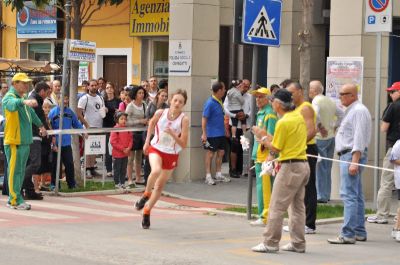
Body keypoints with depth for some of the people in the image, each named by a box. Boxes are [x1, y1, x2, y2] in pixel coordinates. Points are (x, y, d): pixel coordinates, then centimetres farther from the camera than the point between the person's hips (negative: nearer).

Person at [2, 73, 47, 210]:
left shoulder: (23, 98, 21)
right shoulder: (9, 97, -8)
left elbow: (31, 112, 39)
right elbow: (13, 104, -35)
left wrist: (40, 125, 52)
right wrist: (25, 102, -54)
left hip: (25, 141, 9)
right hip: (14, 141, -9)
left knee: (20, 171, 11)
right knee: (15, 170, -9)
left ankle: (13, 199, 16)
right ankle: (16, 200, -8)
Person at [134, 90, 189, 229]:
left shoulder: (184, 119, -14)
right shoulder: (160, 113, -11)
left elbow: (183, 144, -15)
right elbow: (151, 123, 13)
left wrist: (172, 134, -30)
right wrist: (147, 141, 13)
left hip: (172, 155, 1)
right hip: (156, 149, -1)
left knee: (160, 186, 9)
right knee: (156, 170, -33)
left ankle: (147, 211, 27)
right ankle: (146, 195, -7)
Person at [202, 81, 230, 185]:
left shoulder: (219, 102, 8)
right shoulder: (210, 103, -16)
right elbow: (204, 119, -17)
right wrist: (204, 134, -21)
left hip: (221, 134, 8)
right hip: (212, 134, -8)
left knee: (221, 153, 12)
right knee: (210, 154, 0)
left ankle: (218, 174, 23)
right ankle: (208, 176, 7)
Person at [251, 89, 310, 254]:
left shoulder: (283, 123, -15)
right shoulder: (299, 117, 10)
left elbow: (276, 149, -11)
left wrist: (262, 137, 2)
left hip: (290, 167, -9)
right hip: (303, 165, 9)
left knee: (276, 207, -3)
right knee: (297, 206, 13)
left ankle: (270, 243, -2)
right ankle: (298, 243, 15)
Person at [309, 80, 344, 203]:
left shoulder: (316, 101, -13)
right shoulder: (331, 101, 11)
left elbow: (315, 115, -31)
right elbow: (342, 114, 20)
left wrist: (320, 127, -18)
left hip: (320, 138, -8)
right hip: (331, 137, 8)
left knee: (320, 167, -3)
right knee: (327, 167, 14)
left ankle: (321, 196, -3)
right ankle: (326, 194, 20)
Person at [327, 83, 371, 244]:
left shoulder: (359, 111, -12)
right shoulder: (350, 111, 21)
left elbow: (359, 138, -20)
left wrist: (354, 161, -24)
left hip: (352, 155, -11)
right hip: (347, 155, 11)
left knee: (349, 195, -15)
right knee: (356, 196, 13)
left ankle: (348, 234, -18)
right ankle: (359, 232, 19)